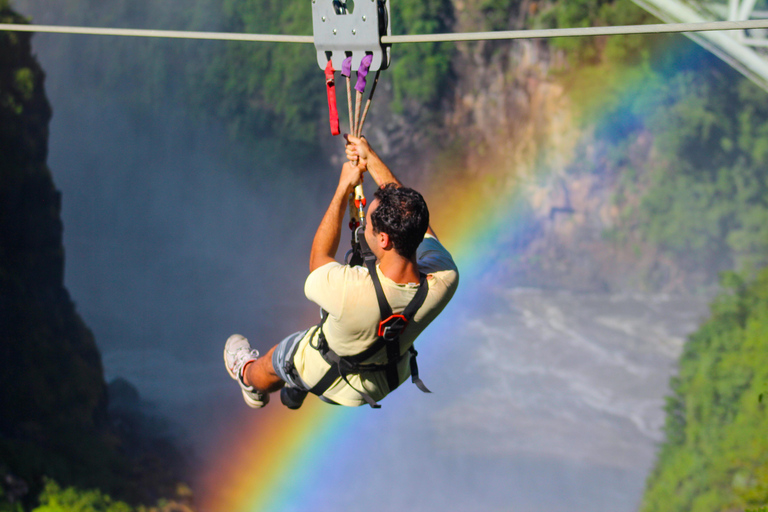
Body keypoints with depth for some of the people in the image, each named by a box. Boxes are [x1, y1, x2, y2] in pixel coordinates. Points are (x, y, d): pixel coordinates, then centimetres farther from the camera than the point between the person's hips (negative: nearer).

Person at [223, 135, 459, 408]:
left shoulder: (349, 290, -47)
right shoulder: (444, 280, -35)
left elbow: (318, 259, -21)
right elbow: (417, 223, -14)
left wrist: (344, 188, -14)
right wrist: (372, 158, -8)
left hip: (331, 383, -4)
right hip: (391, 378, 4)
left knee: (274, 360, 31)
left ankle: (249, 377, 64)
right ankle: (296, 390, 63)